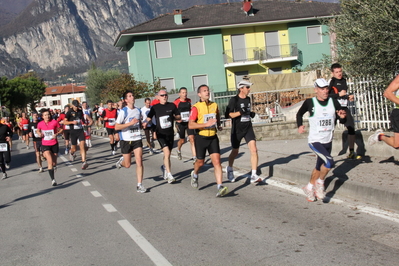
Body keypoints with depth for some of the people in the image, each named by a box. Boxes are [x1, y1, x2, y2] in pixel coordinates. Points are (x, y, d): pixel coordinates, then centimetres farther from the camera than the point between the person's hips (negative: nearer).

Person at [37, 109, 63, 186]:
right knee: (50, 161, -18)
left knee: (54, 162, 11)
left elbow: (61, 130, 2)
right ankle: (53, 179, -14)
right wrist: (39, 134, -5)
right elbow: (38, 131, 16)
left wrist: (57, 134, -16)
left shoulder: (54, 122, -9)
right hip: (45, 145, -1)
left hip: (54, 144, 1)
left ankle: (54, 166, 51)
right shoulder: (40, 124, -5)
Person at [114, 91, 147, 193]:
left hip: (137, 139, 4)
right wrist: (130, 123, -24)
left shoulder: (138, 110, 8)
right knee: (127, 165, 7)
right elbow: (116, 127, -16)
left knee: (139, 161, -8)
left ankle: (139, 185, -2)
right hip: (126, 140, -3)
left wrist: (142, 124, 3)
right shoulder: (123, 111, -10)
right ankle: (121, 161, 43)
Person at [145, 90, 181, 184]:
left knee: (168, 154, 14)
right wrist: (146, 123, -16)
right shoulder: (155, 107, -2)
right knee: (167, 152, -19)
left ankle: (164, 167, 44)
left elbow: (179, 116, 7)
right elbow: (149, 117, 5)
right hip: (160, 134, -3)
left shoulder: (172, 105, 2)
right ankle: (169, 175, -15)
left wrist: (173, 117, -14)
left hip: (170, 133, 3)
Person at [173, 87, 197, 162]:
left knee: (192, 139, -10)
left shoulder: (189, 101, 6)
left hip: (189, 122, 3)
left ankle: (194, 157, -10)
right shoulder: (176, 102, -9)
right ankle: (178, 150, 44)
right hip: (181, 123, -3)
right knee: (182, 140, 10)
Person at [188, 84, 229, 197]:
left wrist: (218, 125, 11)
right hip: (201, 138, -3)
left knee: (217, 161, -10)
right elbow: (190, 125, -19)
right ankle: (195, 174, 47)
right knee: (200, 162, 13)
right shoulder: (196, 107, -10)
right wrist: (206, 124, -26)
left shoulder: (214, 105, 6)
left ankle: (220, 187, -15)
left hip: (213, 137, 3)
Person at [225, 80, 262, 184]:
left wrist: (251, 114, 4)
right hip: (237, 130, -4)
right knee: (235, 152, 11)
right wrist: (240, 112, -25)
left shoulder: (248, 99, 9)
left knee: (254, 150, -13)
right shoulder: (234, 100, -10)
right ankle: (229, 169, 40)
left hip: (248, 128, 4)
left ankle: (253, 176, -12)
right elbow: (228, 114, -15)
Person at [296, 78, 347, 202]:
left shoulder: (333, 102, 0)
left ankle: (309, 188, 40)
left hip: (328, 141, 5)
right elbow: (299, 114, 10)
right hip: (315, 141, -5)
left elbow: (343, 121, 2)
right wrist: (300, 125, -5)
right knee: (329, 162, -23)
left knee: (319, 167, 18)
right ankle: (320, 183, 2)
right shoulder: (310, 103, -8)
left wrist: (342, 116, -20)